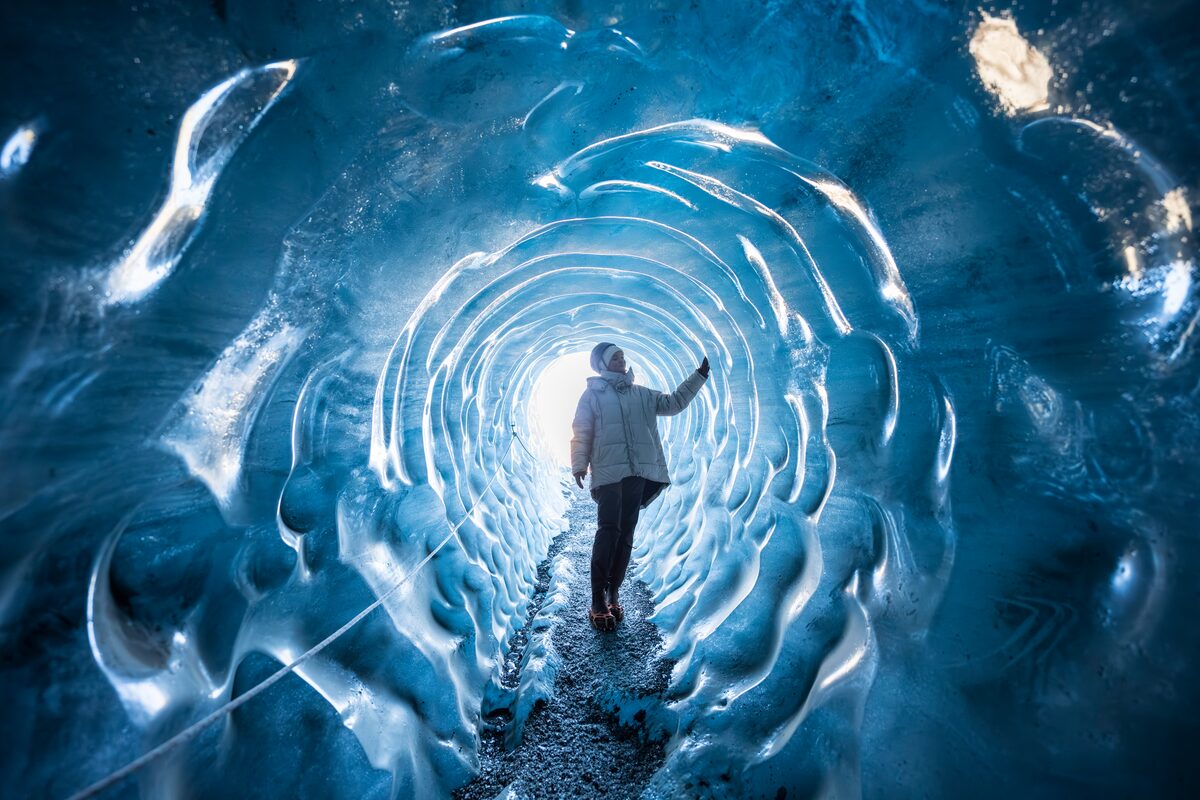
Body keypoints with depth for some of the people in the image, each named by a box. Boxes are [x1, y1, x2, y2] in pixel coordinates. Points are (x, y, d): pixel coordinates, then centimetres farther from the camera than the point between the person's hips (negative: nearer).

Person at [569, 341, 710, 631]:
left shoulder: (641, 394, 19)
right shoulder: (593, 393, 6)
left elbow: (673, 403, 21)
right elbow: (581, 433, 2)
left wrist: (699, 376, 17)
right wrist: (579, 465, -8)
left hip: (637, 474, 5)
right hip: (608, 474, -4)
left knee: (625, 534, 6)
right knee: (608, 532, -11)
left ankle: (613, 593, 17)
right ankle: (598, 601, -4)